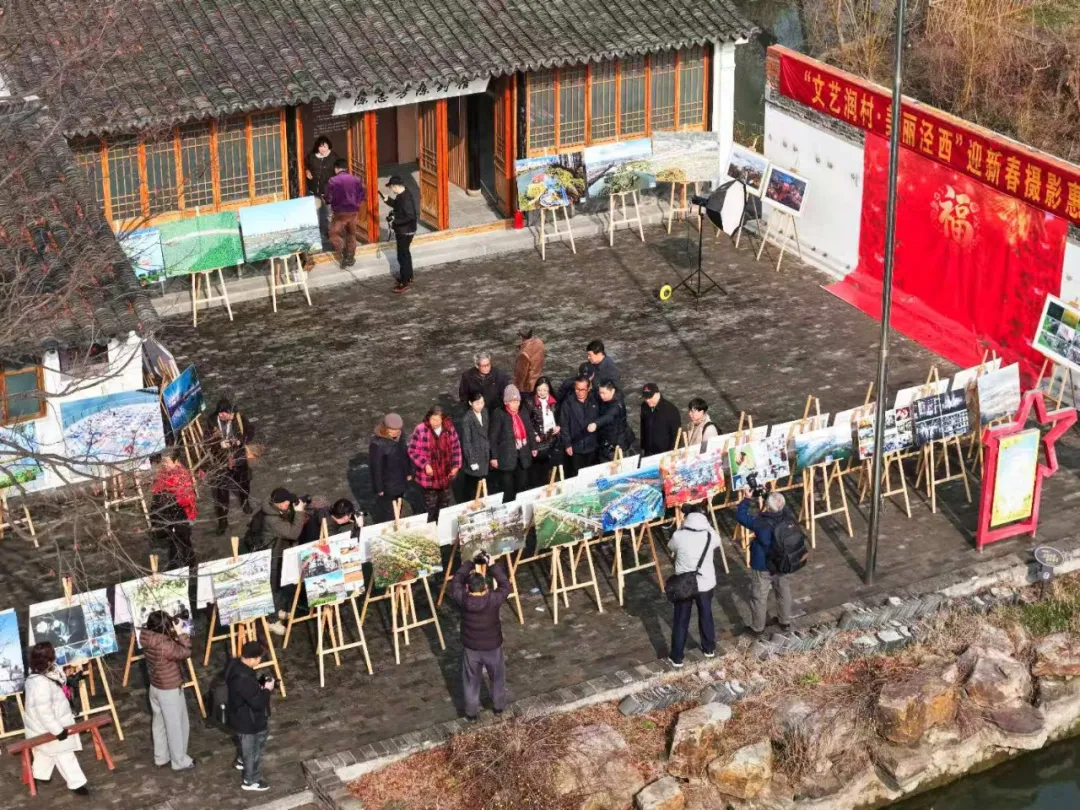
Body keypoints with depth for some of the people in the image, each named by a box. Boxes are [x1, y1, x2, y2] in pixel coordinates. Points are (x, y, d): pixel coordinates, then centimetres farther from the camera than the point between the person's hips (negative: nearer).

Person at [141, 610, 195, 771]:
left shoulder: (148, 639, -8)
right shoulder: (164, 646, -34)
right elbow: (185, 653, -19)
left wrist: (176, 635, -6)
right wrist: (181, 634, -16)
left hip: (155, 687, 8)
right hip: (170, 690, -8)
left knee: (159, 723, 23)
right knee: (176, 726, 10)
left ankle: (160, 757, 38)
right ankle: (180, 761, 24)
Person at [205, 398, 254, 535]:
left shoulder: (238, 418, -17)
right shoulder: (212, 420, -19)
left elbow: (250, 432, -6)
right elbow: (207, 440, -13)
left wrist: (240, 440, -24)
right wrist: (220, 444, -32)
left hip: (238, 458, 2)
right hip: (220, 461, -2)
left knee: (243, 483, 27)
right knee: (220, 491, 1)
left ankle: (245, 502, 58)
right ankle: (222, 521, 12)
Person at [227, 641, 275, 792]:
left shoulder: (236, 665, -8)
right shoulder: (243, 679, -39)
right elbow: (257, 703, -33)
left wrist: (260, 684, -2)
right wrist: (267, 689, -18)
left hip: (242, 717, 9)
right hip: (247, 722, -9)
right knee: (253, 750, 14)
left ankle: (242, 761, 62)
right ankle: (251, 781, 33)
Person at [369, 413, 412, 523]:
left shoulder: (398, 437, -5)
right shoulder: (377, 444, -29)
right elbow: (375, 467, -23)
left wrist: (408, 472, 15)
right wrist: (379, 488, -18)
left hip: (400, 481, 8)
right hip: (387, 485, -8)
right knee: (386, 515, 7)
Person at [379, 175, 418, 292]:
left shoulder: (405, 198, -28)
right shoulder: (402, 195, 3)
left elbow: (410, 216, -32)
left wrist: (395, 221, -26)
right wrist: (387, 200, 8)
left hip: (405, 232, -10)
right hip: (402, 230, 10)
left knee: (402, 256, -1)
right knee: (405, 253, 21)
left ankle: (404, 283, 8)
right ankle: (408, 277, 34)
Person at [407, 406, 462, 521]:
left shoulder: (449, 429, -6)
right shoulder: (420, 430, -18)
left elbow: (456, 447, 6)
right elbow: (413, 451, -13)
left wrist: (456, 465, 0)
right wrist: (425, 465, -21)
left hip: (445, 474, 4)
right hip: (429, 475, -4)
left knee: (447, 503, 20)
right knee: (431, 505, 7)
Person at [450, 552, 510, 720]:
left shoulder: (462, 600, -25)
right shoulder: (493, 600, -29)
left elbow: (456, 582, -6)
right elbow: (505, 585, -10)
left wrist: (470, 563, -3)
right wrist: (492, 566, -6)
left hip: (470, 648, 1)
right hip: (492, 647, -1)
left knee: (471, 682, 20)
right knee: (497, 677, 25)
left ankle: (471, 713, 33)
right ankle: (499, 706, 43)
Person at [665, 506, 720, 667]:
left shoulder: (679, 536, -18)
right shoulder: (710, 536, -14)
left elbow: (671, 547, 5)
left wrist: (682, 526, 5)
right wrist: (705, 523, 10)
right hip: (705, 584, 1)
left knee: (680, 621, 13)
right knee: (706, 616, 24)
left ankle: (676, 657, 20)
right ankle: (709, 648, 41)